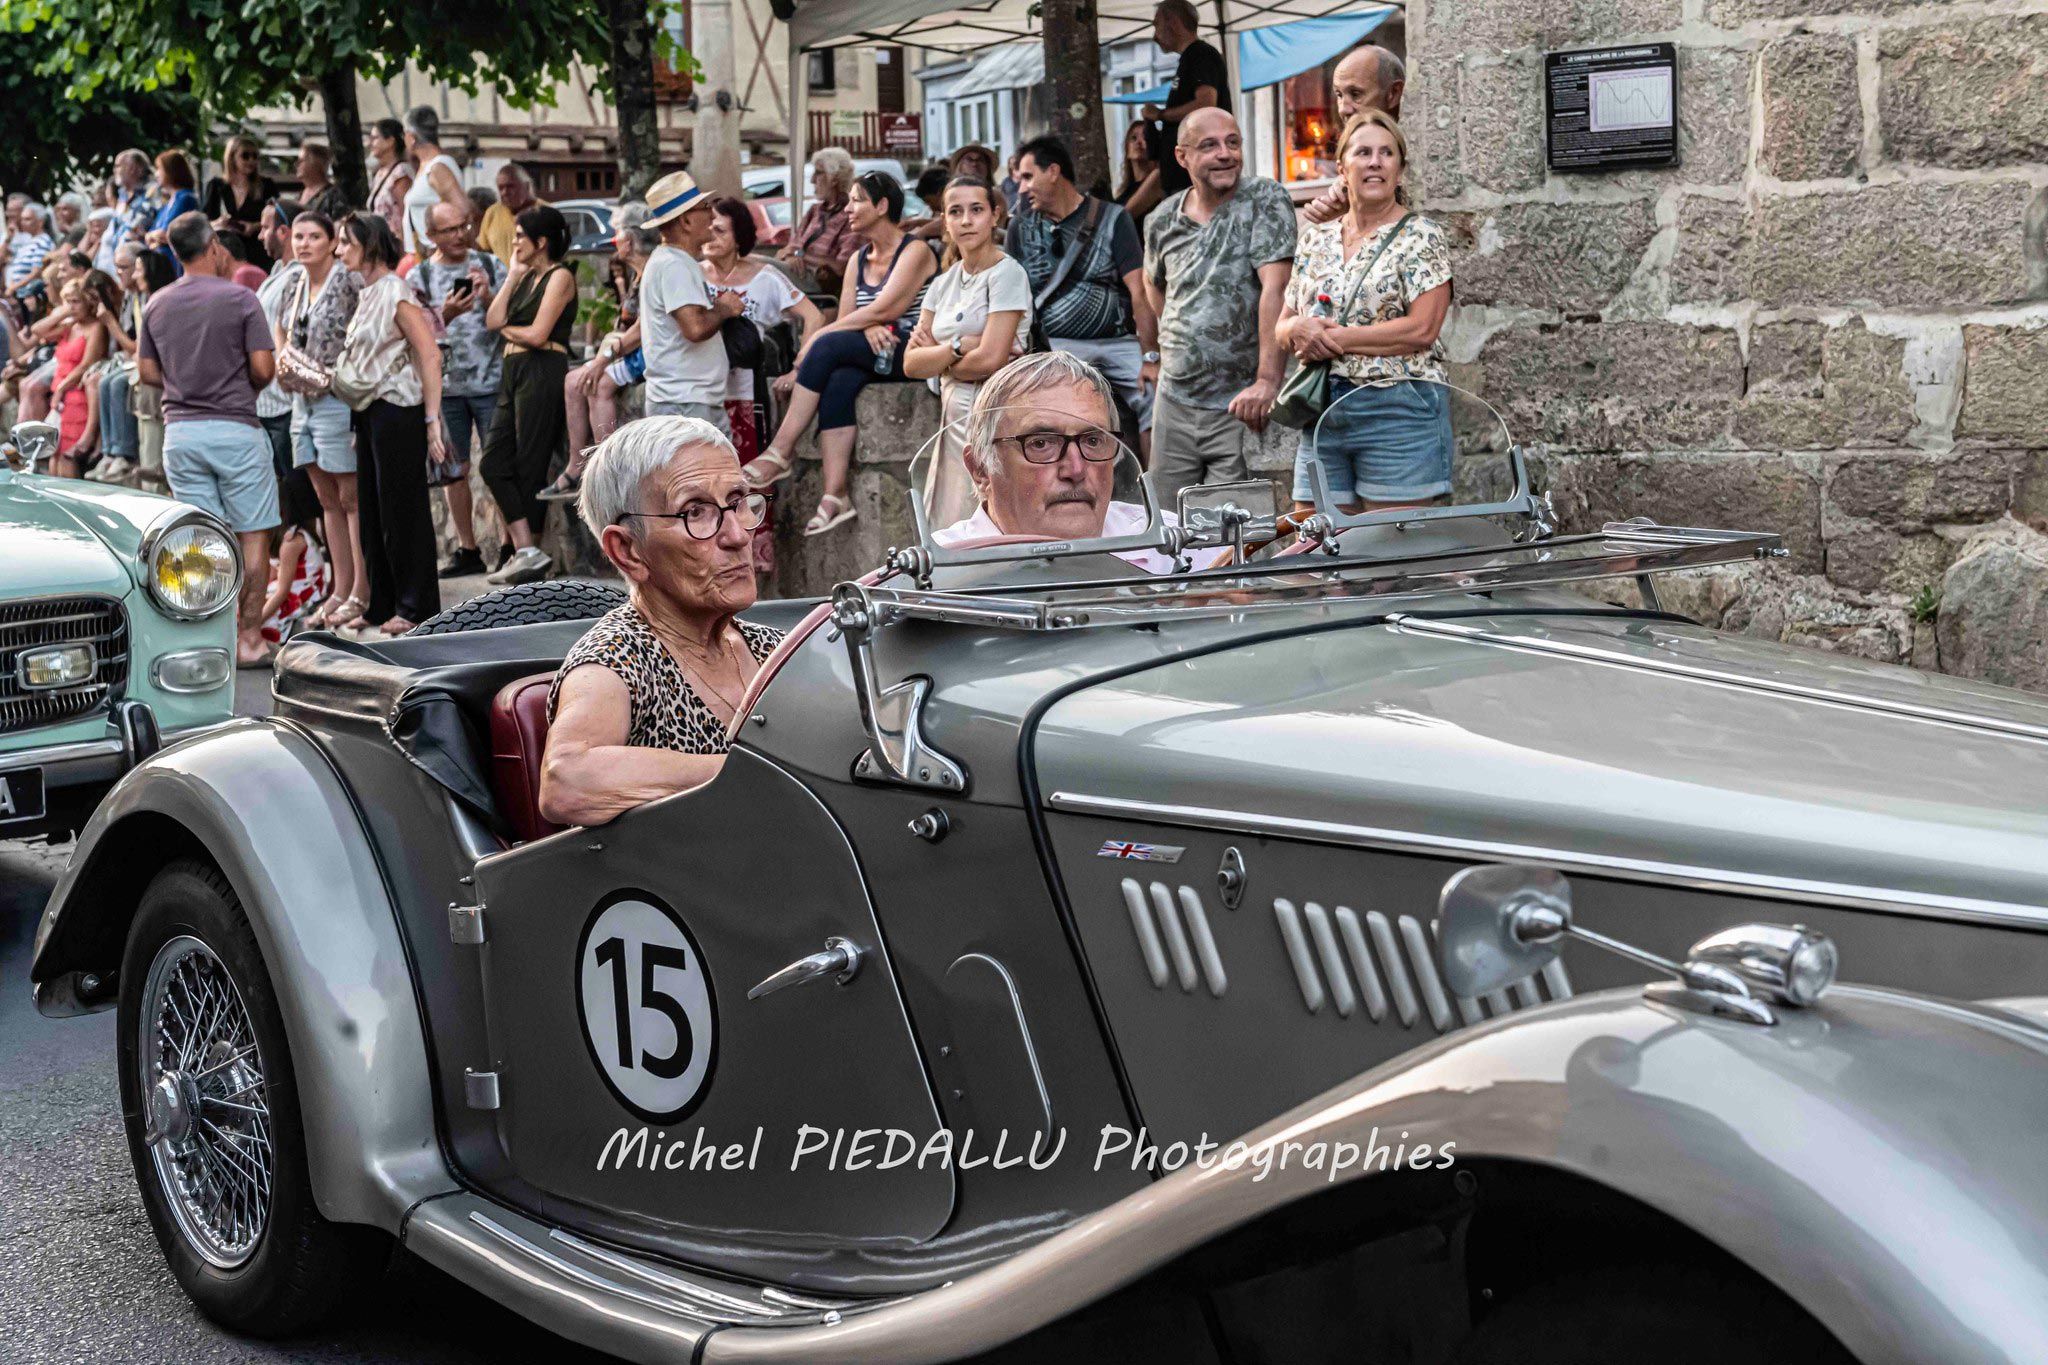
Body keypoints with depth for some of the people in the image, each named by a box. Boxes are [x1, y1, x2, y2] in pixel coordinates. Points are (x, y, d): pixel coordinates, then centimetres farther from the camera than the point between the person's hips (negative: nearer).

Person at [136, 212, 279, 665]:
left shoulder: (156, 304, 7)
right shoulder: (240, 299, -7)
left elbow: (146, 371, 9)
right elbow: (264, 368, -9)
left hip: (179, 431, 5)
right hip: (235, 428, -4)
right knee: (253, 534, 3)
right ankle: (249, 639, 2)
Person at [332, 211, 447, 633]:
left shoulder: (396, 292, -12)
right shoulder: (368, 294, 14)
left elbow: (430, 355, -17)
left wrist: (432, 421, -20)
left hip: (397, 411, -9)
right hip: (370, 413, 9)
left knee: (403, 509, -3)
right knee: (373, 510, 12)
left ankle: (415, 607, 5)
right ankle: (383, 605, 20)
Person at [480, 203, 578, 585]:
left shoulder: (559, 276, -6)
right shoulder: (527, 276, 19)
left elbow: (537, 334, -14)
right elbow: (493, 320, 7)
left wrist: (507, 329, 4)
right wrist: (512, 275, 8)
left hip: (542, 372, -9)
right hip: (514, 373, 9)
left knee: (530, 467, -4)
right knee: (494, 463, 0)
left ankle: (528, 552, 3)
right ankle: (525, 551, -4)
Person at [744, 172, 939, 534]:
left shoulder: (915, 250, -4)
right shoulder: (858, 259, 20)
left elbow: (883, 310, -14)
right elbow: (846, 318, 10)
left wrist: (816, 337, -12)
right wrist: (869, 328, -15)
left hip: (911, 353, -6)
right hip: (870, 354, 6)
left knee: (828, 346, -28)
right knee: (837, 384, -29)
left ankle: (779, 453, -28)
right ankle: (836, 496, -39)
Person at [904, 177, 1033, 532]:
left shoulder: (1007, 274, -7)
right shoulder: (944, 283, 13)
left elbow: (990, 360, -17)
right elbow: (911, 363, 6)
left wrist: (938, 358, 0)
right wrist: (960, 347, -10)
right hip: (954, 417, 7)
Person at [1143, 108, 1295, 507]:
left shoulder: (1265, 200, -8)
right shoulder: (1164, 220, 7)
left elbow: (1275, 288, -18)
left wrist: (1267, 380, -26)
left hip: (1240, 404, -5)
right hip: (1174, 401, 5)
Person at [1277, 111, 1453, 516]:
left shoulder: (1420, 238, 0)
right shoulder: (1316, 240, 16)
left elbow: (1422, 328, -11)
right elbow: (1283, 327, 18)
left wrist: (1335, 338, -11)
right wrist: (1299, 328, -7)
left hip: (1399, 410, -5)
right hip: (1322, 413, 5)